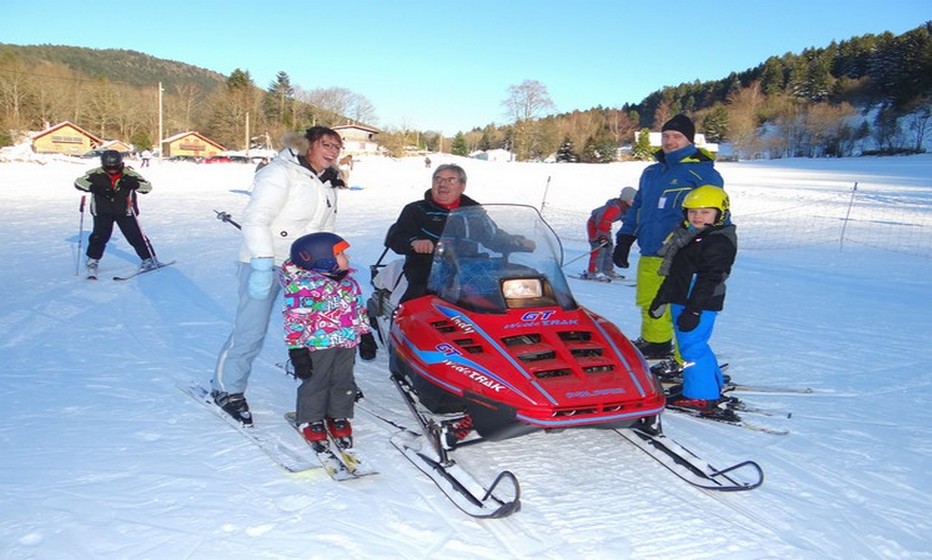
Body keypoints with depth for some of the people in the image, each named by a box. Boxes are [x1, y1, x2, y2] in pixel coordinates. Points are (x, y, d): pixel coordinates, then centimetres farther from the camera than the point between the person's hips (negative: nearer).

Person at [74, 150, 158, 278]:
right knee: (99, 236, -4)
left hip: (125, 211, -1)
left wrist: (134, 184, -35)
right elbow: (79, 182, -10)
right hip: (102, 212, 1)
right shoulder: (96, 174, -10)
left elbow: (148, 186, -14)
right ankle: (92, 262, 15)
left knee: (135, 236, -2)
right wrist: (95, 187, -26)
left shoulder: (128, 174, -12)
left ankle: (149, 259, 12)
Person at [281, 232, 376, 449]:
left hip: (347, 342, 6)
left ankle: (339, 417, 33)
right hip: (317, 344, -6)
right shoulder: (303, 287, -18)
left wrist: (366, 336, 17)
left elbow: (359, 310, 16)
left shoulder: (349, 282, 5)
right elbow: (294, 320, -16)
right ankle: (311, 421, 26)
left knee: (343, 381, 15)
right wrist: (297, 350, -16)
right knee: (315, 383, 7)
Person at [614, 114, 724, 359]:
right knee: (649, 303, 14)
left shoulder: (702, 172, -2)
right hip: (649, 256, 7)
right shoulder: (651, 173, 19)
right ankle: (653, 344, 29)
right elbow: (637, 207, 26)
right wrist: (624, 240, 20)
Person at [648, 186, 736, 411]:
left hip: (700, 305, -10)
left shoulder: (719, 242, -14)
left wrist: (693, 309, -26)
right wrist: (661, 299, 24)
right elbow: (674, 273, 23)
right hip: (681, 301, 10)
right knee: (696, 346, 18)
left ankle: (701, 396, 1)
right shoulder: (689, 236, 16)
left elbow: (708, 279, -21)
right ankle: (714, 386, 32)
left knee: (692, 347, -8)